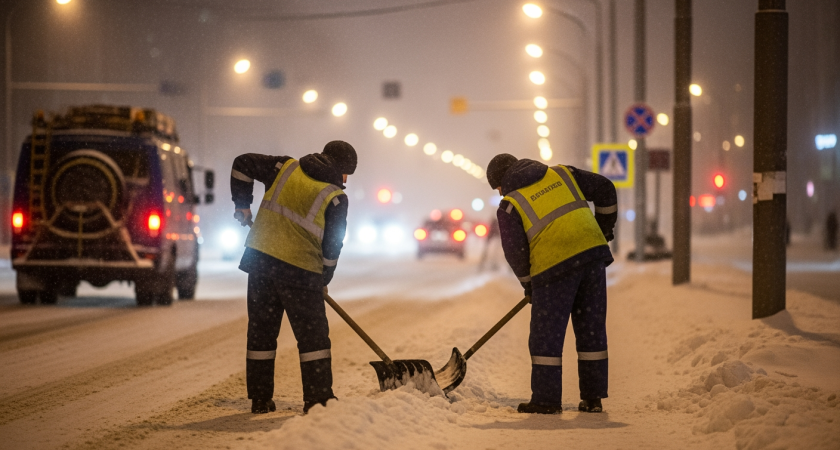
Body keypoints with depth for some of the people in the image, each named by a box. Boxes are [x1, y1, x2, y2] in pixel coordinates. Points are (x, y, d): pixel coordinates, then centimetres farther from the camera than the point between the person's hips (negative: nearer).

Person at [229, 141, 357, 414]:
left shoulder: (286, 168, 9)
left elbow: (243, 164, 12)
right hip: (301, 271, -4)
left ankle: (260, 400, 16)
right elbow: (332, 245, 1)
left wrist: (242, 204, 22)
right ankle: (318, 399, 0)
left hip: (260, 258, 4)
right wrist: (323, 280, 15)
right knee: (313, 336, 5)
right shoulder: (335, 197, -2)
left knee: (261, 332, 12)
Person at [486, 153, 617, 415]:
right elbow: (604, 189, 19)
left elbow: (515, 252, 2)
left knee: (546, 335, 5)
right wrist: (604, 226, 32)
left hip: (554, 266, -5)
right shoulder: (561, 175, 17)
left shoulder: (509, 205, 4)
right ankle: (593, 398, 15)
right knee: (592, 329, 12)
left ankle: (546, 400, 7)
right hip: (592, 252, 5)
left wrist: (528, 283, 17)